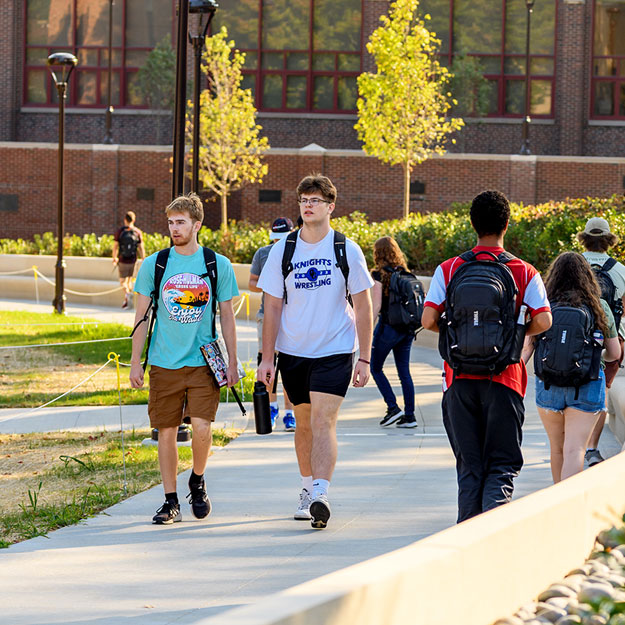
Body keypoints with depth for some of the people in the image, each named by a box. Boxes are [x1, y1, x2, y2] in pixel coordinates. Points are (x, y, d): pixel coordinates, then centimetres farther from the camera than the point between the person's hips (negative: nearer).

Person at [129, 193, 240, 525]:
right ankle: (171, 502, 12)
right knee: (166, 432, 2)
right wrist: (135, 361, 2)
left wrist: (232, 363, 5)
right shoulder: (153, 265, 4)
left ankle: (197, 481, 14)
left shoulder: (219, 265, 3)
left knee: (201, 427, -13)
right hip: (164, 363, 1)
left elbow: (227, 317, 8)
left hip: (204, 361, -1)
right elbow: (141, 317, 8)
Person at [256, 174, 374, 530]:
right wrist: (267, 358, -1)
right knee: (304, 423, 12)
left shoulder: (347, 250, -3)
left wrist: (365, 359, -4)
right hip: (293, 352, 3)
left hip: (335, 351, -3)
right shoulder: (283, 250, 1)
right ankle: (308, 489, 28)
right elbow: (273, 307, 4)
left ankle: (321, 496, -23)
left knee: (323, 421, -15)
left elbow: (363, 307, 0)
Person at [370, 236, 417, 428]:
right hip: (407, 328, 6)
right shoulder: (405, 273, 9)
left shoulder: (379, 274, -8)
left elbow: (376, 306, -12)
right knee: (404, 371, 9)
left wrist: (368, 331, -9)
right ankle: (409, 415, 6)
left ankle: (393, 408, -2)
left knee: (376, 368, 9)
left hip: (388, 326, -6)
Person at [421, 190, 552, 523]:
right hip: (504, 378, -1)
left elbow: (428, 320, -6)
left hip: (460, 377, 1)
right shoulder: (525, 272, 1)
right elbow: (543, 321, -8)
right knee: (503, 463, 3)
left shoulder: (448, 269, 2)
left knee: (469, 463, 10)